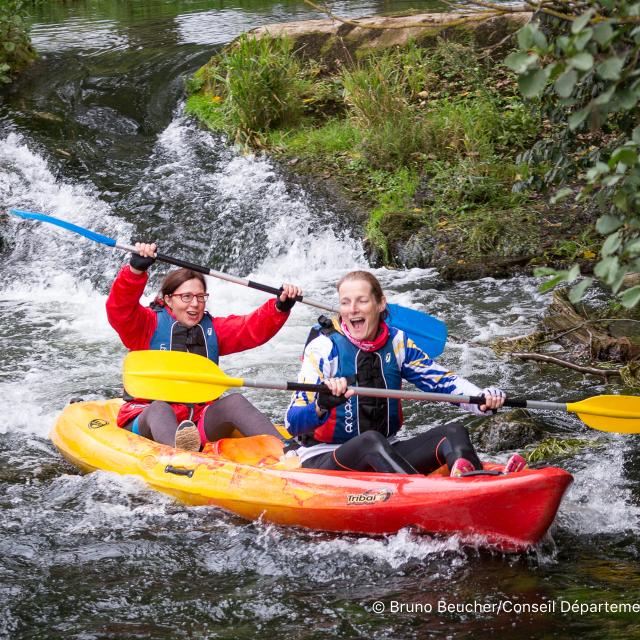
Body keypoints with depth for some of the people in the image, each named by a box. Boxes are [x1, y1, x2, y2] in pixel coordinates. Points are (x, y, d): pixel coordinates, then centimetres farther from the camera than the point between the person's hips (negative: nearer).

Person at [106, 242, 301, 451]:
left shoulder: (212, 329, 19)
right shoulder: (149, 324, 6)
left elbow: (254, 328, 6)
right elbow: (119, 310, -13)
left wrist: (281, 307, -13)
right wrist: (136, 269, -29)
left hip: (199, 424, 4)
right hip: (146, 422, -4)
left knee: (235, 402, -22)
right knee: (160, 408, -36)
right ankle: (180, 452, -74)